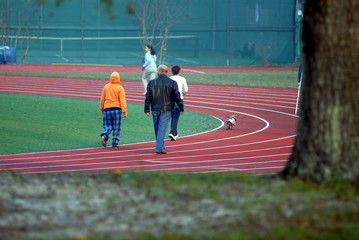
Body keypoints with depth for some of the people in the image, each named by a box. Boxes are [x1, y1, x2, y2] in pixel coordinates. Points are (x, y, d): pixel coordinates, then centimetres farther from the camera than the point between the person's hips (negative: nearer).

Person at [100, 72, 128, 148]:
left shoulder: (106, 87, 6)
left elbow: (102, 99, 12)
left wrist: (101, 109, 23)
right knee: (117, 127, 7)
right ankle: (115, 142, 5)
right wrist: (124, 111, -11)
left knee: (108, 126, 9)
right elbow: (122, 100, -10)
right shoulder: (120, 88, -5)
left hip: (107, 109, 3)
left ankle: (104, 135, -19)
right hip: (117, 109, -3)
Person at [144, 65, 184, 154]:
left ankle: (161, 146, 25)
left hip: (155, 109, 2)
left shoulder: (152, 82, 1)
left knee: (157, 128, 14)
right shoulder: (172, 83, -5)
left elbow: (148, 97, 2)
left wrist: (147, 110, 7)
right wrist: (181, 109, 3)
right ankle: (159, 148, -11)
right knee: (162, 128, -4)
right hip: (166, 110, -2)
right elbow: (177, 97, -4)